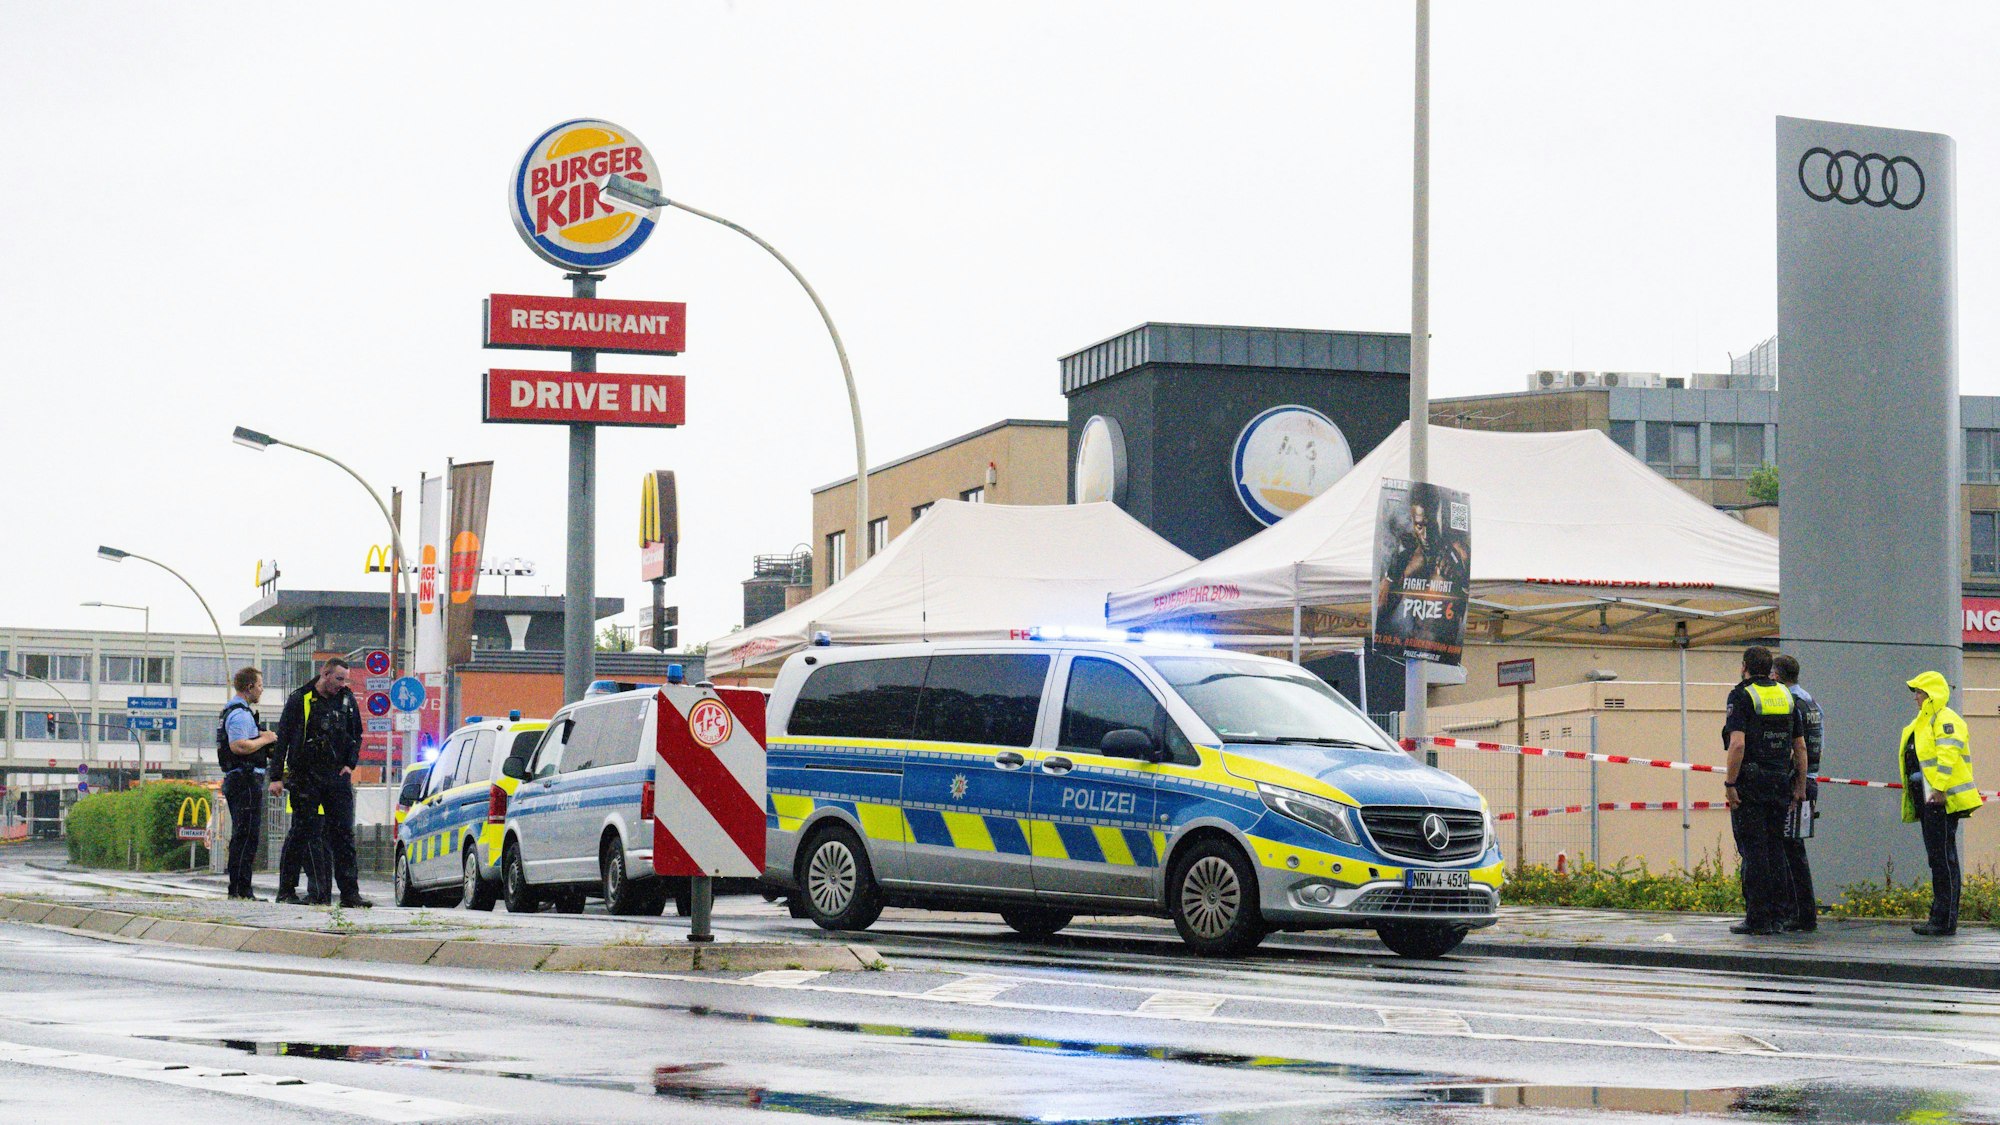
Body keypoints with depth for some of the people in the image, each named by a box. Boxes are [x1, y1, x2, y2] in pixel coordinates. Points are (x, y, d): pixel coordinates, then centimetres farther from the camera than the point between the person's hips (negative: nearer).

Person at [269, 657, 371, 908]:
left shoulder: (347, 700, 9)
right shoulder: (299, 700, -1)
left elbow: (356, 735, 21)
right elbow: (282, 738, -1)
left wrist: (350, 764, 6)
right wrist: (276, 777, -5)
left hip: (337, 776, 3)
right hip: (305, 778, -3)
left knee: (344, 834, -3)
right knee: (309, 834, -2)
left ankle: (350, 892, -5)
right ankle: (319, 891, 0)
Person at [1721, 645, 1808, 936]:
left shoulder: (1742, 696, -7)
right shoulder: (1786, 696, 12)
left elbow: (1738, 744, -19)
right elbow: (1801, 747, 12)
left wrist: (1730, 783, -15)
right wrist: (1800, 786, 16)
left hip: (1750, 784, -6)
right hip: (1780, 783, 6)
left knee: (1753, 850, -3)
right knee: (1775, 848, 12)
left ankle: (1758, 917, -3)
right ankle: (1779, 916, 12)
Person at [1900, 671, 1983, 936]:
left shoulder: (1944, 719, -9)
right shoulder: (1924, 721, 23)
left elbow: (1948, 753, -21)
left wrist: (1939, 787, -28)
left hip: (1943, 799, -11)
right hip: (1929, 799, 11)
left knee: (1943, 858, -10)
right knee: (1938, 858, 12)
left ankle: (1945, 921, -10)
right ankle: (1940, 917, 17)